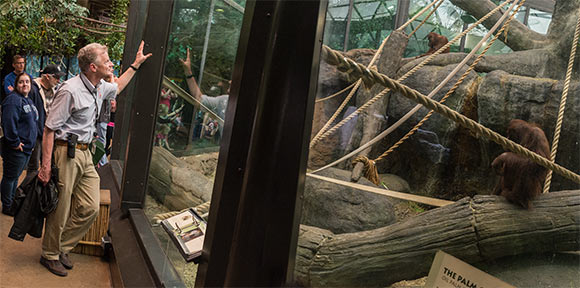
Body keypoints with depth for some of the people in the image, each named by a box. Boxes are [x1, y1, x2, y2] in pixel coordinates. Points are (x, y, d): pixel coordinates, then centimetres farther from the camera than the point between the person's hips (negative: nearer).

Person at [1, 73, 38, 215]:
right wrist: (15, 143, -22)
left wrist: (31, 142, 19)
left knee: (15, 176, 19)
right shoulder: (13, 99, -16)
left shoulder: (29, 101, 15)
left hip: (27, 148, 9)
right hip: (16, 149, -9)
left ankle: (12, 202, 31)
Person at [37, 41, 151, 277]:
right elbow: (49, 128, -17)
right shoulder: (70, 90, -18)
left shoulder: (99, 87, 8)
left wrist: (136, 64, 29)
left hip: (85, 153, 8)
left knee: (90, 208, 7)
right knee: (60, 210, 4)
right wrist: (46, 164, -20)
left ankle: (61, 248, 26)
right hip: (66, 153, -8)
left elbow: (118, 86, 34)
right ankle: (50, 255, 25)